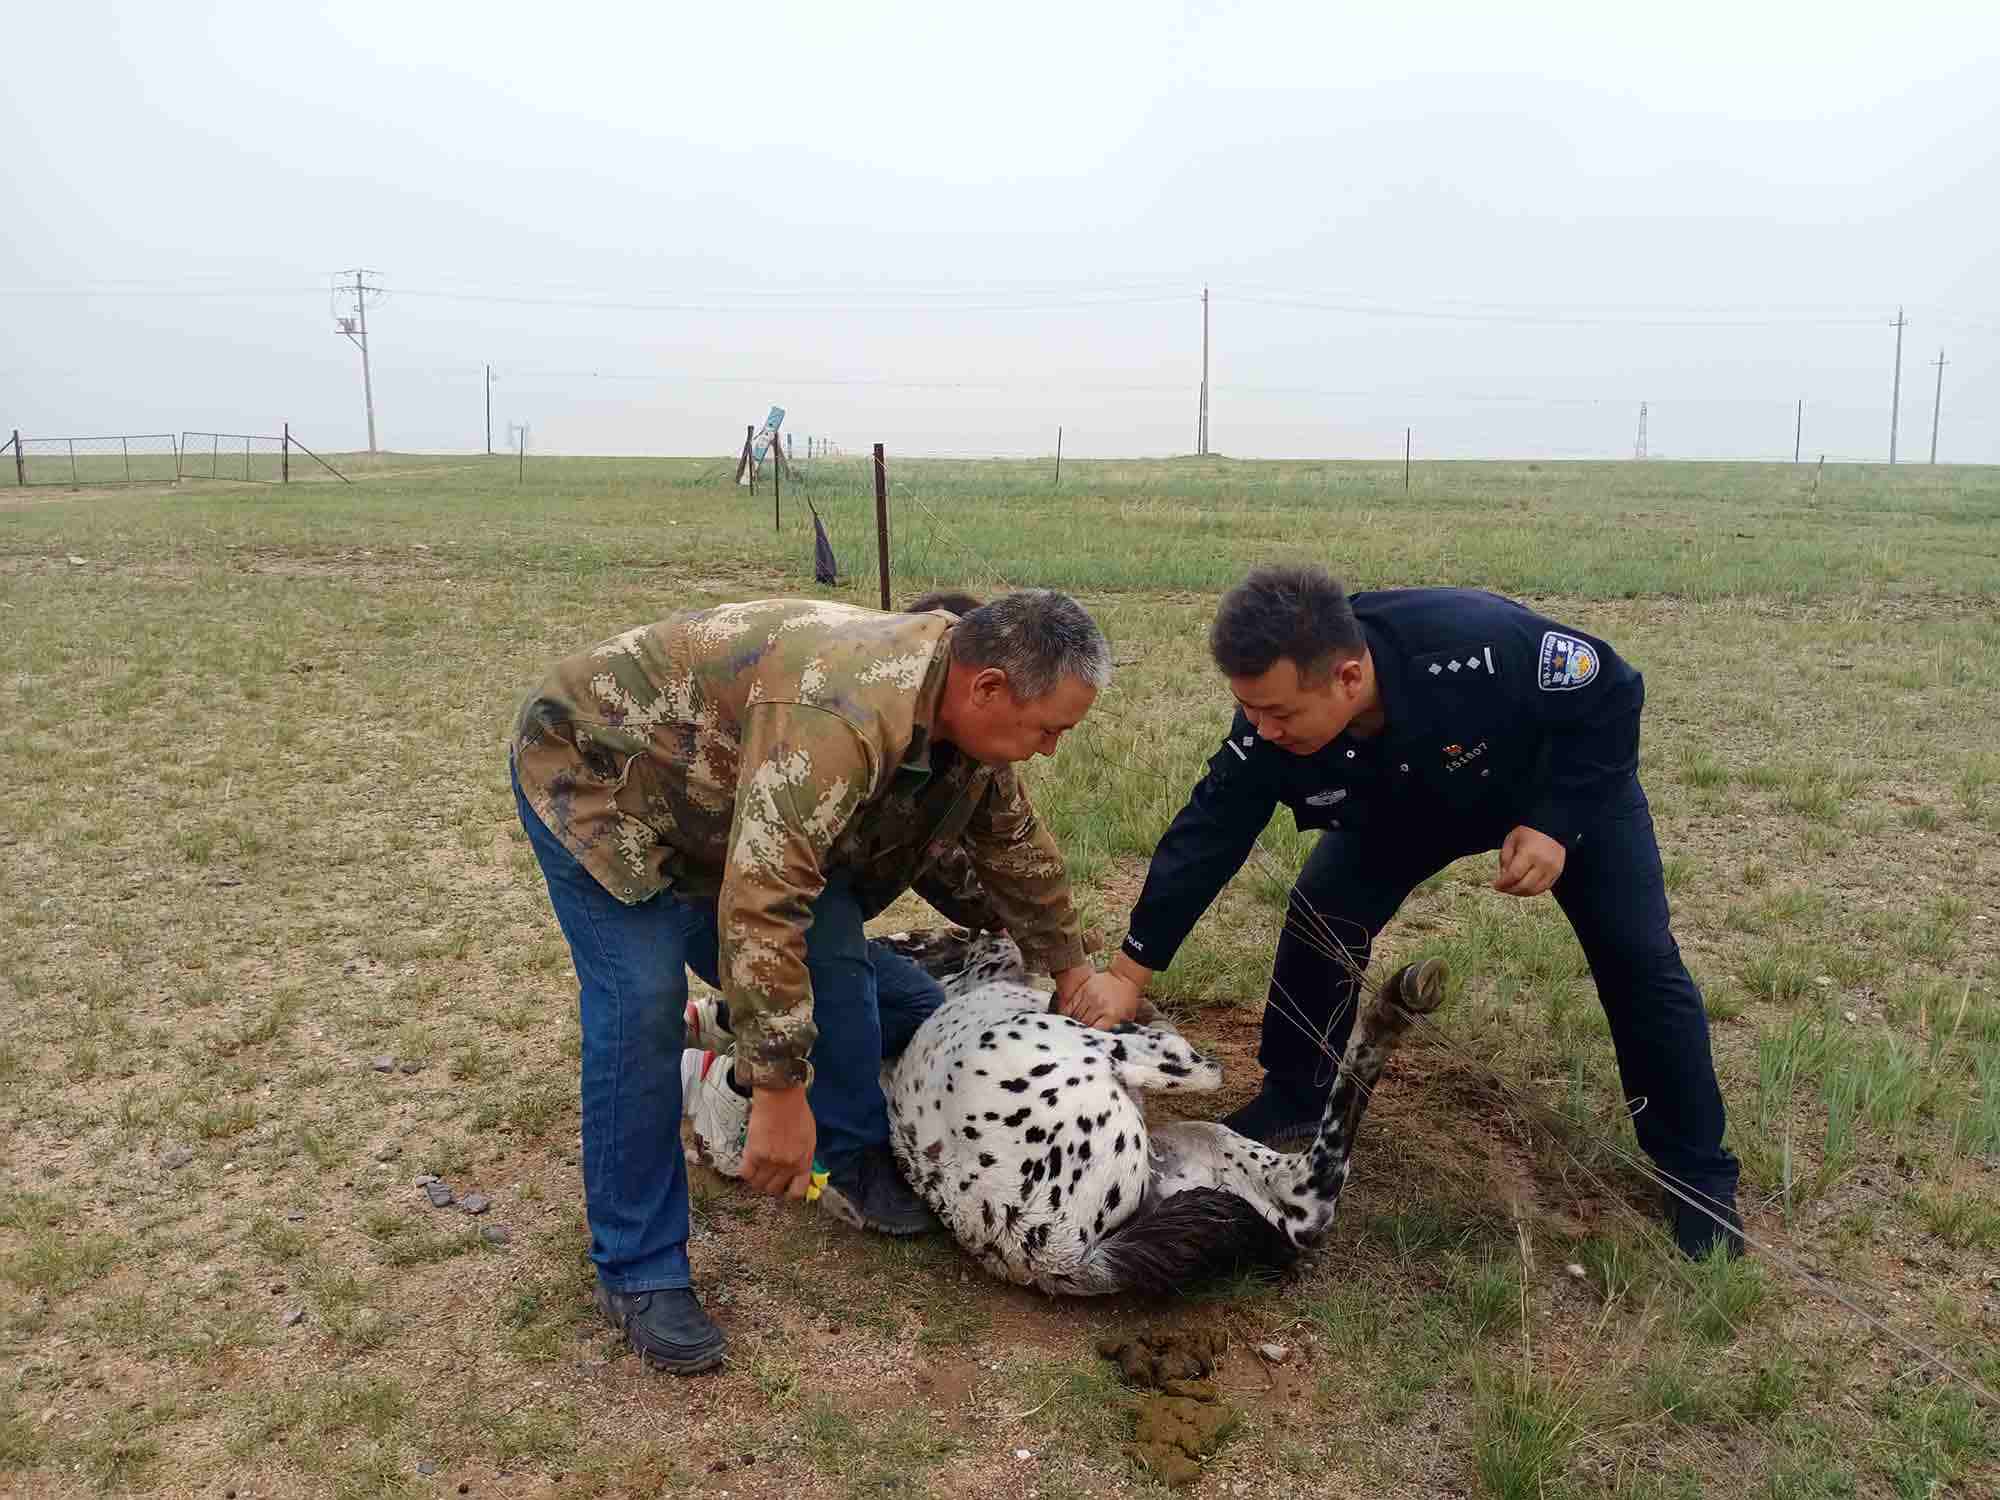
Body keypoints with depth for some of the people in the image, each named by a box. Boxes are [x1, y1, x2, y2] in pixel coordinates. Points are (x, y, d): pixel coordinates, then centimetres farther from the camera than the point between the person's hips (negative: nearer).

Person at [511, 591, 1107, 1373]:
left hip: (718, 793, 8)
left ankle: (855, 1163, 19)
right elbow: (759, 910, -42)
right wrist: (780, 1092, -36)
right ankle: (637, 1271, -3)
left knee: (834, 956, -2)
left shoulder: (963, 713, -11)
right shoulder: (838, 718, -41)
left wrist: (1070, 968, 16)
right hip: (594, 771, -7)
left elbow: (1016, 845, 6)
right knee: (643, 1007, -18)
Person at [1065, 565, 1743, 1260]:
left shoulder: (1479, 646, -45)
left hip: (1573, 780, -2)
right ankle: (1294, 1103, 10)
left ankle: (1699, 1177, 12)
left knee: (1638, 960, -7)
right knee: (1321, 917, -12)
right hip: (1408, 804, 3)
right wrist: (1129, 974, -22)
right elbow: (1206, 837, -23)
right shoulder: (1267, 735, -33)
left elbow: (1611, 693, -28)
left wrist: (1556, 824, -35)